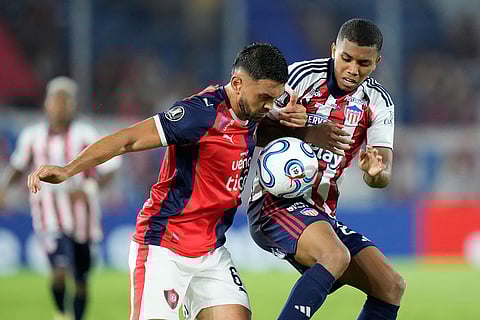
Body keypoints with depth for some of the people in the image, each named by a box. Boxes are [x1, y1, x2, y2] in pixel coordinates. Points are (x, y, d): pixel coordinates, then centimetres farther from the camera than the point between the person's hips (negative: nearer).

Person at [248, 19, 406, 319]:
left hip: (322, 215, 7)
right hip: (275, 202, -7)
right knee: (336, 255, -34)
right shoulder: (302, 75, -9)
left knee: (392, 285, -1)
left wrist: (376, 172, -28)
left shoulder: (379, 102, 5)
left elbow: (383, 176, -2)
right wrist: (307, 134, -28)